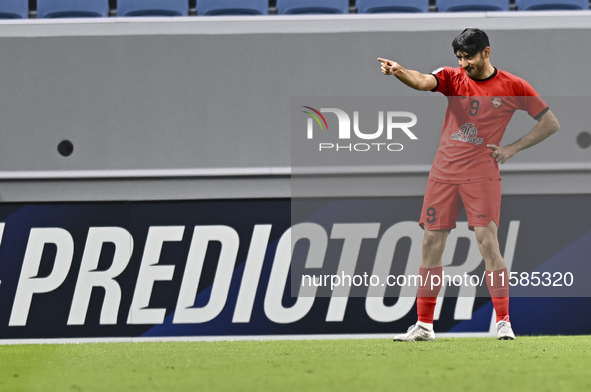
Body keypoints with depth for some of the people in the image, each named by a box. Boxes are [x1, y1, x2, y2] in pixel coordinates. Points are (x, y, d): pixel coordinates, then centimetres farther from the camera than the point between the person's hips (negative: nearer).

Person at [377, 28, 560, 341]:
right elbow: (422, 81, -16)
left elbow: (550, 123, 6)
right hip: (443, 174, 3)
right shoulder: (452, 78, 6)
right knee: (431, 245, 3)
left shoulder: (513, 86, 0)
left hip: (482, 174, -3)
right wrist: (398, 71, -38)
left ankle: (503, 321, -7)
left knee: (488, 242, -14)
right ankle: (424, 325, 10)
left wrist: (512, 149, -2)